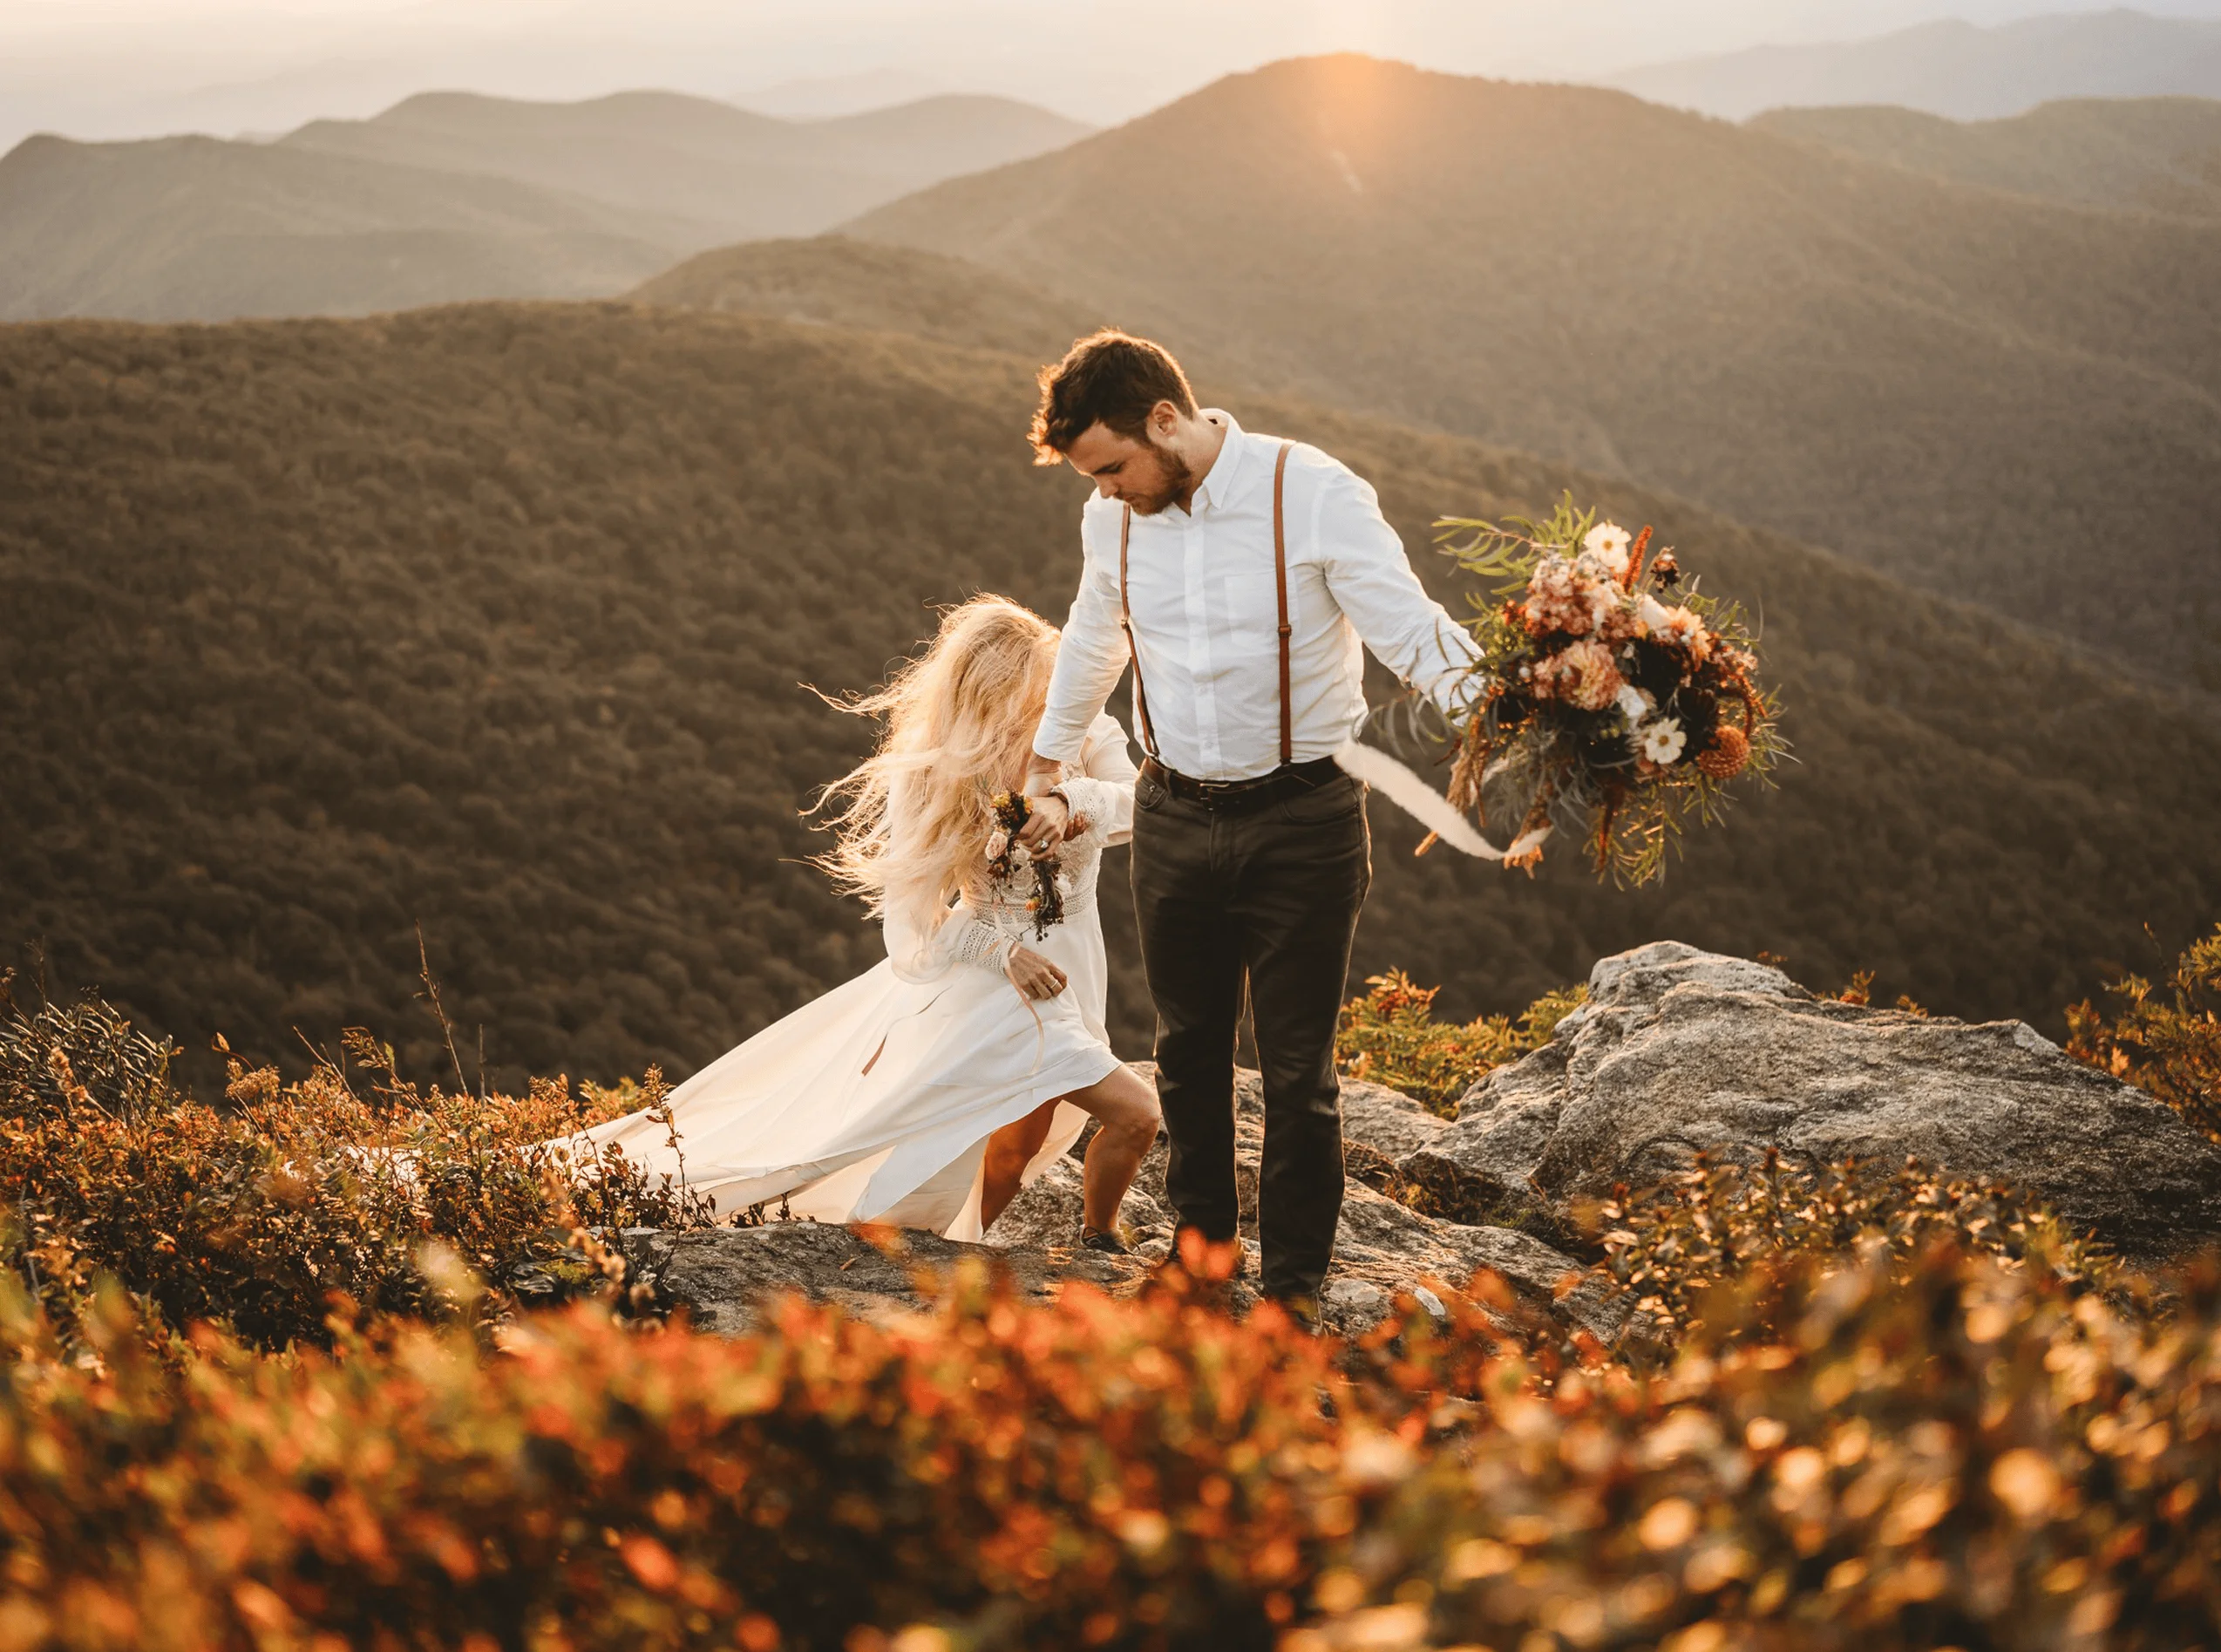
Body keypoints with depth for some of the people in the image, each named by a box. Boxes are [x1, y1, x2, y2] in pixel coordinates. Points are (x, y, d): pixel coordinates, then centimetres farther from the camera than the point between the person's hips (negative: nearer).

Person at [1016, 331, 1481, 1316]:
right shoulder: (1113, 519, 0)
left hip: (1300, 821, -4)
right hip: (1173, 820, 4)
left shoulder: (1316, 497, -16)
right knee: (1188, 1047, 15)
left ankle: (1295, 1283, 17)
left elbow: (1411, 629, -18)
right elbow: (1092, 648, 19)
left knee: (1297, 1066, 2)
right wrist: (1047, 775, 30)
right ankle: (1200, 1243, 34)